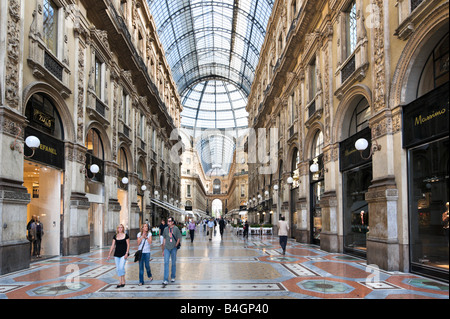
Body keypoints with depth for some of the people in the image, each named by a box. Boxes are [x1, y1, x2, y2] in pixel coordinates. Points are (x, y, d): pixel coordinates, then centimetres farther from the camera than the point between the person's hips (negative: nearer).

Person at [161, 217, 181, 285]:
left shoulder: (176, 229, -1)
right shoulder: (165, 229, 7)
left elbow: (179, 238, 4)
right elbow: (164, 239, 13)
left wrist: (176, 245, -8)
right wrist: (163, 250, 13)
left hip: (173, 248, -1)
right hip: (167, 248, 1)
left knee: (173, 263, 8)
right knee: (166, 263, -8)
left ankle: (173, 277, 25)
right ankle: (166, 280, -9)